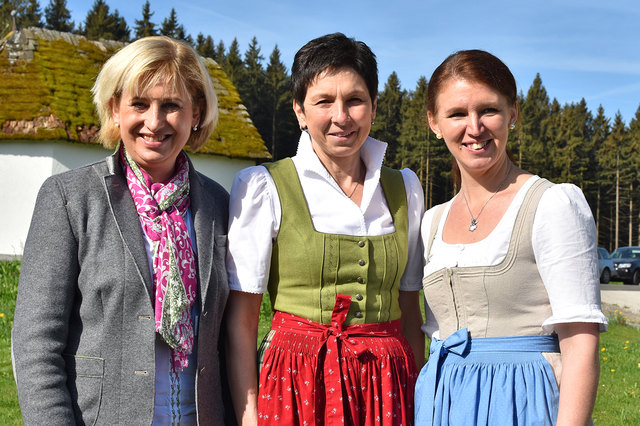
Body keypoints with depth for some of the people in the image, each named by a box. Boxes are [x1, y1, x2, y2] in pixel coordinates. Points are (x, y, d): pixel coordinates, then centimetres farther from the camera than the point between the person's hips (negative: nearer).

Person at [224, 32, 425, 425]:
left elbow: (409, 308, 13)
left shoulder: (405, 188, 8)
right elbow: (241, 320, -5)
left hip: (389, 387, 4)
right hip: (298, 382, -3)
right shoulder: (262, 187, -5)